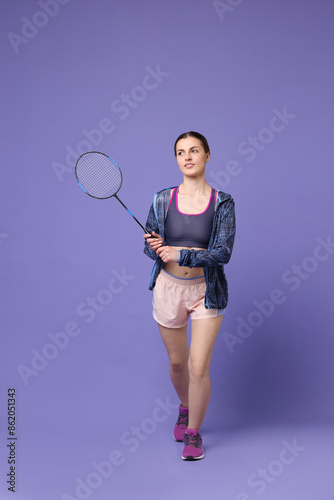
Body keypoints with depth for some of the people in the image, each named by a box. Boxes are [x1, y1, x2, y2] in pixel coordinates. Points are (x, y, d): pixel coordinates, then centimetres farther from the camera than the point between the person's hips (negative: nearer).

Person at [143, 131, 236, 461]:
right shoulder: (163, 200, -2)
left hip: (206, 291, -2)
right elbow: (149, 245, 5)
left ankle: (194, 433, 19)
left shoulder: (222, 203, -8)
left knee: (198, 367, -4)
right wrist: (154, 247, -19)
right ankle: (185, 408, 47)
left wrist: (181, 255, -27)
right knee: (176, 361, 16)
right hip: (169, 288, 2)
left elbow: (223, 253, -16)